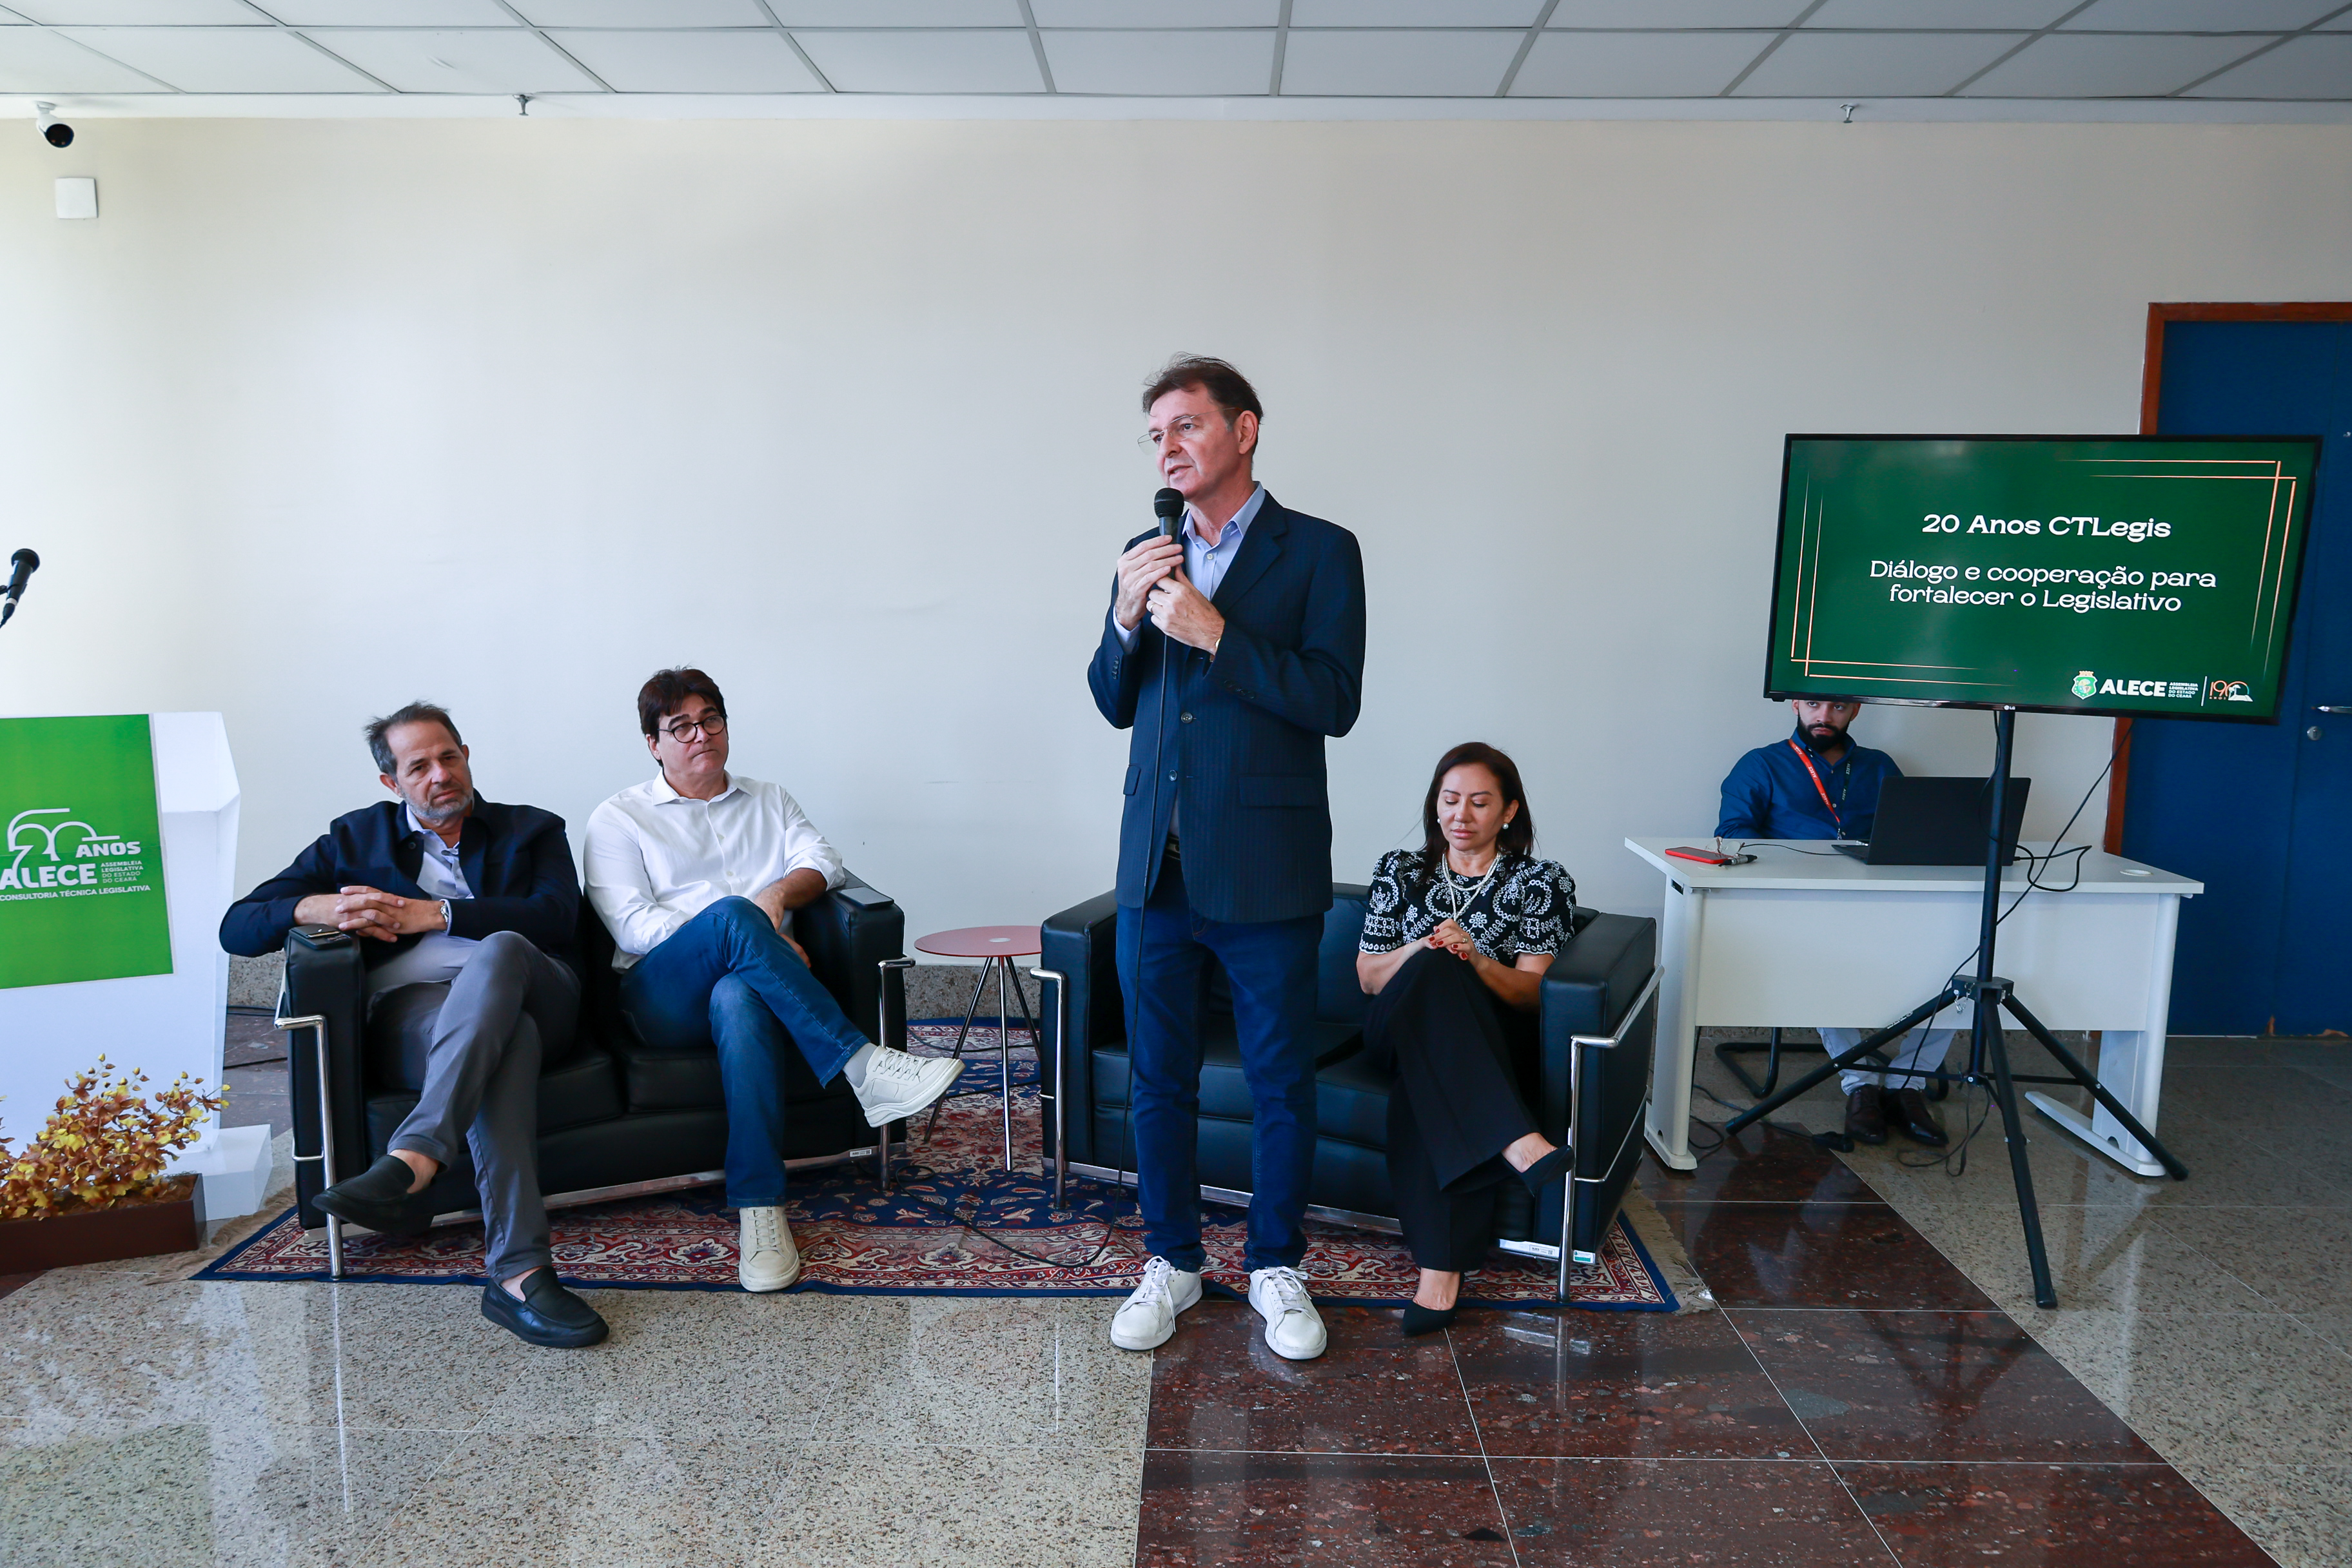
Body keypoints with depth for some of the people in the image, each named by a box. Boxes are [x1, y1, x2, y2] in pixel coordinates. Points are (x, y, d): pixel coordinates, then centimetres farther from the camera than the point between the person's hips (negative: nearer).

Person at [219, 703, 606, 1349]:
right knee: (507, 1038, -39)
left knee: (500, 952, -39)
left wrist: (429, 914, -6)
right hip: (416, 1005, 0)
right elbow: (238, 928, 18)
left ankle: (410, 1161, -55)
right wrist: (316, 907, -5)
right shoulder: (355, 840, 26)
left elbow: (556, 916, 1)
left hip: (532, 990, 1)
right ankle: (519, 1271, -52)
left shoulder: (532, 830, 23)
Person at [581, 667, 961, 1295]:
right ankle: (861, 1065, -38)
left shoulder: (769, 802, 26)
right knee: (732, 913, -35)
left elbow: (823, 861, 10)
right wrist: (746, 935, -12)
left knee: (739, 1000, -38)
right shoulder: (617, 819, 15)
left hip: (745, 982, 2)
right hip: (663, 996, -2)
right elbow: (632, 925, -1)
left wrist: (779, 892, -14)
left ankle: (759, 1210, -41)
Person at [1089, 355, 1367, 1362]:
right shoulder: (1147, 555, 12)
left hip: (1264, 871, -4)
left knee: (1280, 1083, 8)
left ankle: (1275, 1267, 27)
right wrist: (1126, 619, -7)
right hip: (1156, 864, 5)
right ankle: (1172, 1260, 29)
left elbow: (1334, 701, -13)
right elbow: (1114, 705, 12)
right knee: (1158, 1078, 13)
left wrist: (1213, 633, -19)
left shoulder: (1319, 552, -3)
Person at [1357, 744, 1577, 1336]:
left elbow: (1531, 992, 0)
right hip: (1401, 1027, 2)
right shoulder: (1400, 872, 17)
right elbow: (1368, 976, 11)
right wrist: (1420, 952, -11)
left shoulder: (1542, 882, 10)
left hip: (1497, 1040, -1)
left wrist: (1477, 960, -22)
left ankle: (1441, 1266, -45)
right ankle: (1519, 1145, -51)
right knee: (1434, 970, -38)